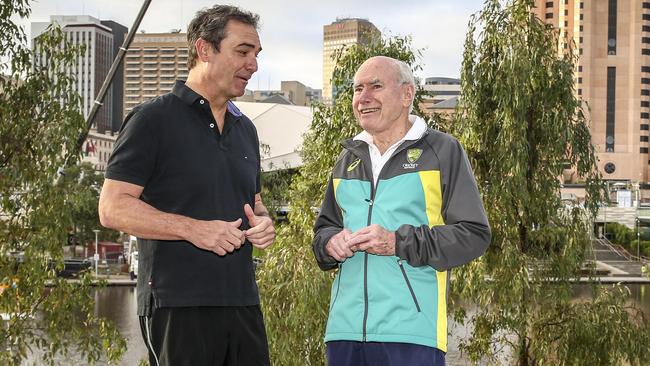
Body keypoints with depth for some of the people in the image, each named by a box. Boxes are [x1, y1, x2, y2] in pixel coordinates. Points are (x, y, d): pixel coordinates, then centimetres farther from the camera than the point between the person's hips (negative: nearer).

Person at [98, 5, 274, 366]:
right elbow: (113, 208, -10)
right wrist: (193, 229, -19)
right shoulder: (153, 119, -4)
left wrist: (262, 222, 4)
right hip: (179, 305, -6)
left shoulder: (245, 128, 18)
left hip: (243, 304, 7)